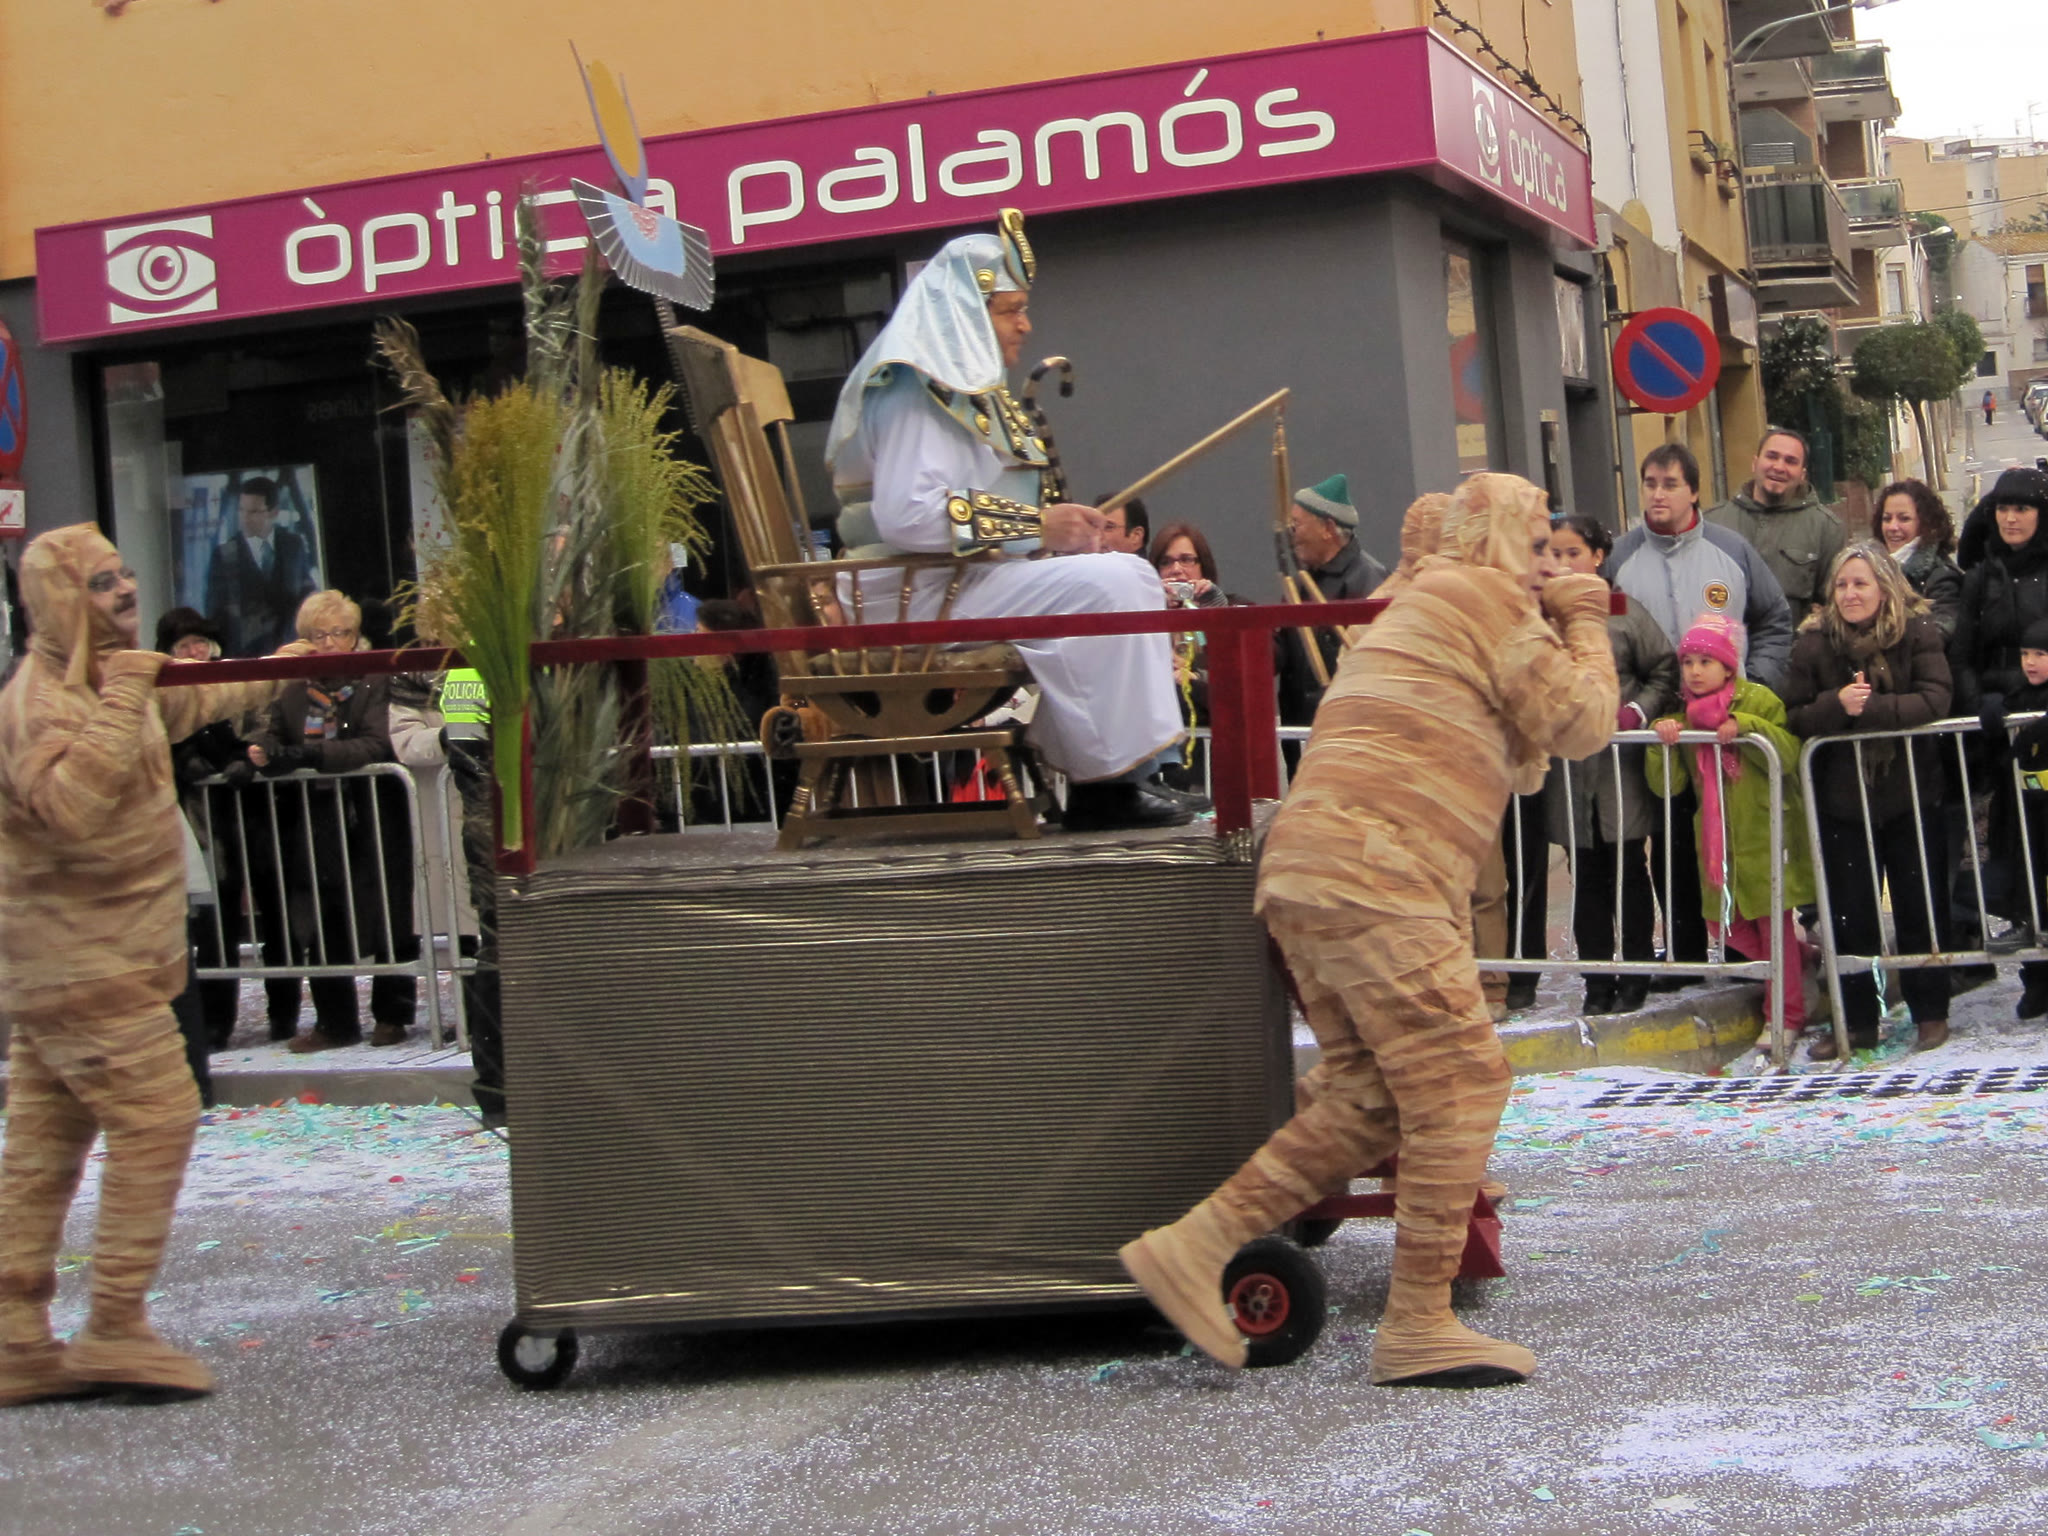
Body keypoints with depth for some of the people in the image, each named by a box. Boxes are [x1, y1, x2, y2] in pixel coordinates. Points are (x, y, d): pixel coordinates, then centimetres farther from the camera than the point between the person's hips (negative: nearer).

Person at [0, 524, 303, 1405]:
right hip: (87, 965, -10)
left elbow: (196, 700, 35)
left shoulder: (111, 680, 15)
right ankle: (115, 1330, -8)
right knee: (157, 1122, -11)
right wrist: (119, 704, -31)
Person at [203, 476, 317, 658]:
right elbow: (215, 611, -1)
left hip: (291, 649, 2)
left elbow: (307, 590, 14)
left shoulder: (294, 545, 5)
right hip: (243, 654, -2)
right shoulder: (224, 555, -3)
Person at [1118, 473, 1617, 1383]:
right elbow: (1579, 723, -2)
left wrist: (1560, 625, 27)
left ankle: (1192, 1247, 4)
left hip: (1311, 871, 10)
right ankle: (1417, 1326, -7)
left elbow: (1519, 756, 32)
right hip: (1373, 872, -10)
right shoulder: (1490, 599, 0)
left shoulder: (1418, 607, 32)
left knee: (1368, 1099, 8)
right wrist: (1587, 626, 14)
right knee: (1461, 1079, -9)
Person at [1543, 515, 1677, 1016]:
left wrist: (1635, 712, -12)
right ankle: (1598, 979, 14)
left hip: (1621, 764, -2)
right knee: (1586, 873, 6)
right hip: (1568, 765, 2)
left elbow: (1665, 673, 1)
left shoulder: (1625, 613, -2)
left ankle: (1635, 975, 14)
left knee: (1628, 869, 4)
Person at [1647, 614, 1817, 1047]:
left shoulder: (1759, 701, -6)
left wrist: (1746, 727, -26)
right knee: (1724, 922, 8)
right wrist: (1663, 740, -17)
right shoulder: (1683, 714, 7)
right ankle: (1803, 959, 31)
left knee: (1774, 922, 0)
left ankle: (1786, 1014, 11)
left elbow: (1788, 757, -16)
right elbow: (1667, 786, -1)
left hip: (1765, 833, -5)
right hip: (1718, 837, 5)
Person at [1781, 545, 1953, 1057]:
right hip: (1842, 798, 1)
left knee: (1921, 908, 6)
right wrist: (1836, 705, -24)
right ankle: (1856, 1021, 14)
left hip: (1911, 794, -1)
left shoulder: (1917, 632, -6)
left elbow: (1934, 701, -17)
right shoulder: (1814, 641, -3)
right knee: (1850, 915, 4)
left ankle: (1931, 1012, 20)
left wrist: (1869, 706, -27)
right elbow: (1794, 717, -5)